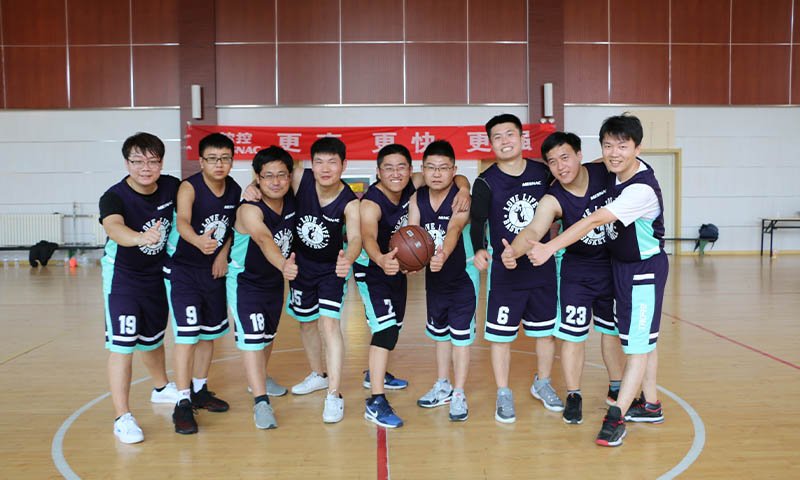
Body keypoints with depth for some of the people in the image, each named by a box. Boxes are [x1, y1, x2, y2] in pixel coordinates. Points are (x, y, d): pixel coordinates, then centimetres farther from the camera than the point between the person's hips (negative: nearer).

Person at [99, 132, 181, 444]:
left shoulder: (171, 187, -12)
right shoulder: (115, 196, -25)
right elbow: (113, 226, -46)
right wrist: (139, 237, -68)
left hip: (157, 274, 5)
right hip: (122, 277, -4)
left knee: (153, 338, 21)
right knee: (122, 345, -9)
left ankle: (162, 388, 45)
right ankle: (122, 418, 1)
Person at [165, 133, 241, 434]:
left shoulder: (235, 191, -3)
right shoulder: (189, 188, -20)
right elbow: (182, 221, -39)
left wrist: (223, 254, -4)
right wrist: (199, 241, -60)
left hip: (214, 269, 6)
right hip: (182, 269, -6)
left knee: (209, 333, 14)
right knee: (187, 334, -11)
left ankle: (200, 390, 31)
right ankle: (183, 402, -2)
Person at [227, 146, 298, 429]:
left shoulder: (291, 201, -11)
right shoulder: (250, 209, -29)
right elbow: (264, 239, -48)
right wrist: (283, 265, -66)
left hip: (275, 280, 7)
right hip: (245, 281, -7)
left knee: (268, 334, 21)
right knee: (252, 339, -15)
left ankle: (259, 379, 45)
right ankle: (261, 402, -11)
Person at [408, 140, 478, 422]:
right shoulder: (417, 199, -7)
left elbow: (454, 229, -37)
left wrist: (443, 254, -56)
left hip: (462, 275, -5)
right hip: (434, 276, 5)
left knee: (461, 335, 1)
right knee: (439, 332, 19)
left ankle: (458, 394, 15)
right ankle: (443, 386, 36)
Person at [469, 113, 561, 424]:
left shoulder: (543, 173, -1)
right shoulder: (486, 182, -7)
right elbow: (477, 223, -10)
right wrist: (479, 250, -27)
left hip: (542, 268, 3)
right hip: (505, 272, -2)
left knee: (546, 330, 14)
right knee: (501, 335, 2)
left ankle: (542, 384, 37)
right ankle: (503, 395, 20)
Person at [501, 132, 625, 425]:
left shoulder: (605, 172, -16)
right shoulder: (553, 200, -23)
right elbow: (534, 230, -39)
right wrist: (515, 250, -59)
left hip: (613, 266, 2)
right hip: (577, 272, -2)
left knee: (612, 330, 17)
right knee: (573, 334, -3)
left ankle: (616, 388, 37)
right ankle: (573, 396, 15)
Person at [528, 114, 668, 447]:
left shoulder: (642, 189, -29)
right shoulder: (615, 171, -5)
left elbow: (593, 221, -37)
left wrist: (549, 248, -40)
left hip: (644, 270, -9)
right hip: (620, 264, 9)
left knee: (638, 342, -3)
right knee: (642, 338, 16)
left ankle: (616, 416, 0)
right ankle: (650, 405, 29)